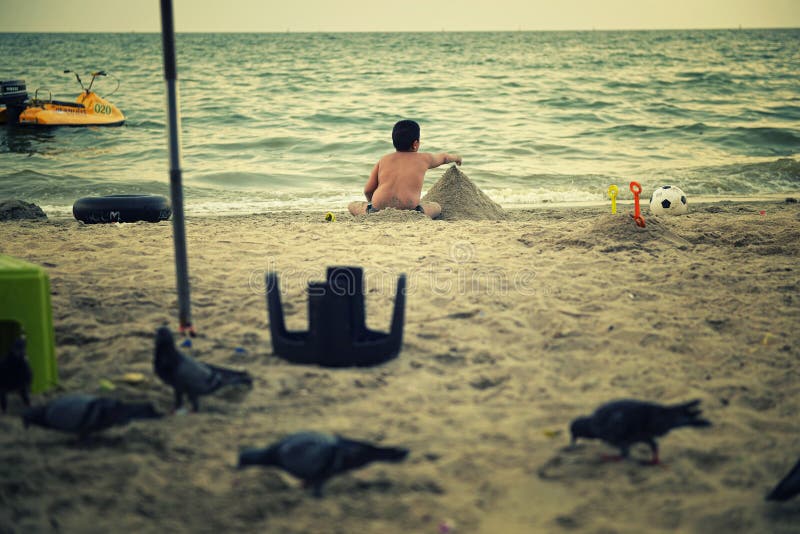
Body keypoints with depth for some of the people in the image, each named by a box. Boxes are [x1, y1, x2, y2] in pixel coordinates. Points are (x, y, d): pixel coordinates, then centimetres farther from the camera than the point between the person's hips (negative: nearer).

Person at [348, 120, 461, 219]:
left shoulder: (384, 160, 17)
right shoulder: (423, 159, 17)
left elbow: (368, 190, 14)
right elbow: (443, 157, 41)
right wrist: (455, 157, 64)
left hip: (378, 208, 0)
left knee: (352, 205, 26)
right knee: (437, 207, 26)